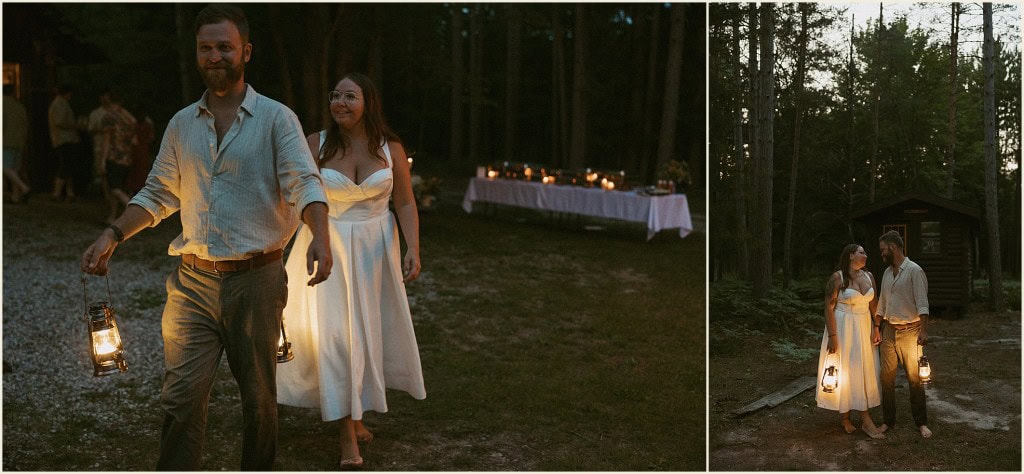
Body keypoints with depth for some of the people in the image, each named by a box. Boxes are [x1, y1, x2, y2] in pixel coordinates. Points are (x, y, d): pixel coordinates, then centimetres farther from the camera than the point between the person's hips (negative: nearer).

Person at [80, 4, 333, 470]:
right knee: (182, 396, -1)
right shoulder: (182, 124, 12)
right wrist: (112, 235, 3)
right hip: (193, 280, 3)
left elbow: (305, 182, -14)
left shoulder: (276, 118, -2)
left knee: (258, 396, 9)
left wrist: (319, 236, -31)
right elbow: (158, 193, 16)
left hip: (256, 278, -3)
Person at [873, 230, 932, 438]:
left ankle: (921, 423, 10)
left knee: (915, 377, 0)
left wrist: (923, 331, -22)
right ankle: (888, 420, 15)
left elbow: (922, 304, -15)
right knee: (887, 377, 6)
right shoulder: (887, 273, 12)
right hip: (889, 330, 6)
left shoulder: (914, 271, -9)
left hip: (909, 330, -6)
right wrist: (876, 328, 16)